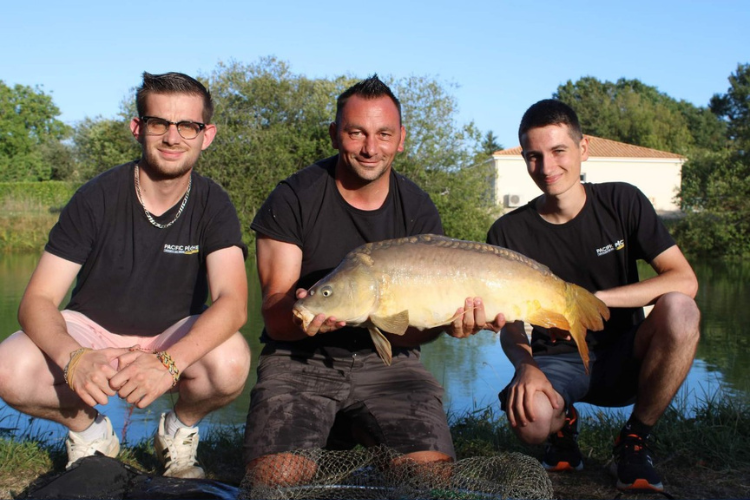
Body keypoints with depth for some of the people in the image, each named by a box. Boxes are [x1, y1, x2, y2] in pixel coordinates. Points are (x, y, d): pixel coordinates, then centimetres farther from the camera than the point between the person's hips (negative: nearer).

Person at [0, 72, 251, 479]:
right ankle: (87, 428, 5)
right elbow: (37, 301, -19)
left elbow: (232, 301, -28)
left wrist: (169, 361, -46)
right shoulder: (97, 198, -15)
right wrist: (74, 358, -41)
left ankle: (181, 428, 2)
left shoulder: (213, 206, -14)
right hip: (91, 329, 0)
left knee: (230, 362, -33)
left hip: (177, 337, 0)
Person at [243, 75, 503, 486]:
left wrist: (445, 322, -30)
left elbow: (413, 328, -6)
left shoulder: (418, 210, -1)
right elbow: (274, 319, -11)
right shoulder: (293, 199, -7)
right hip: (299, 359, -1)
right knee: (275, 478, -24)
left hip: (386, 360, 2)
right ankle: (332, 441, 9)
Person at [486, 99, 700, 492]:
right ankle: (564, 424, 7)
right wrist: (524, 365, -28)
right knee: (530, 418, -35)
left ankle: (634, 440, -7)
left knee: (679, 311, -31)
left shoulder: (622, 202, -6)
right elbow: (510, 325, -4)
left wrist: (591, 299, -27)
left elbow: (684, 281, -16)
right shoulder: (508, 233, -6)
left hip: (623, 357, 1)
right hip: (557, 363, -1)